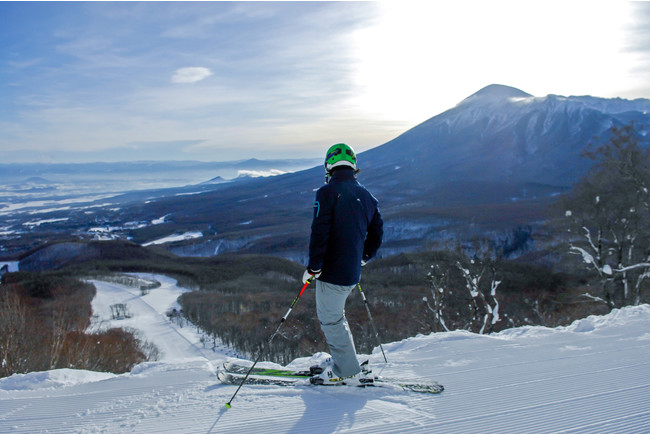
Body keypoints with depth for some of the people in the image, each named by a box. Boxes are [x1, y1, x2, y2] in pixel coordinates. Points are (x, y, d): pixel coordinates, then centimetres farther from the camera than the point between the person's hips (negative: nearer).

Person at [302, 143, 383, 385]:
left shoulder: (327, 192, -13)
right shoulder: (366, 196, 9)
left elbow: (320, 233, -19)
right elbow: (377, 231, 17)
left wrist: (313, 267, -12)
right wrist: (364, 257, 30)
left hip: (332, 271, -7)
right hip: (353, 273, 8)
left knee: (330, 319, 6)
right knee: (334, 314, 24)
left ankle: (347, 371, 13)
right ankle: (343, 359, 32)